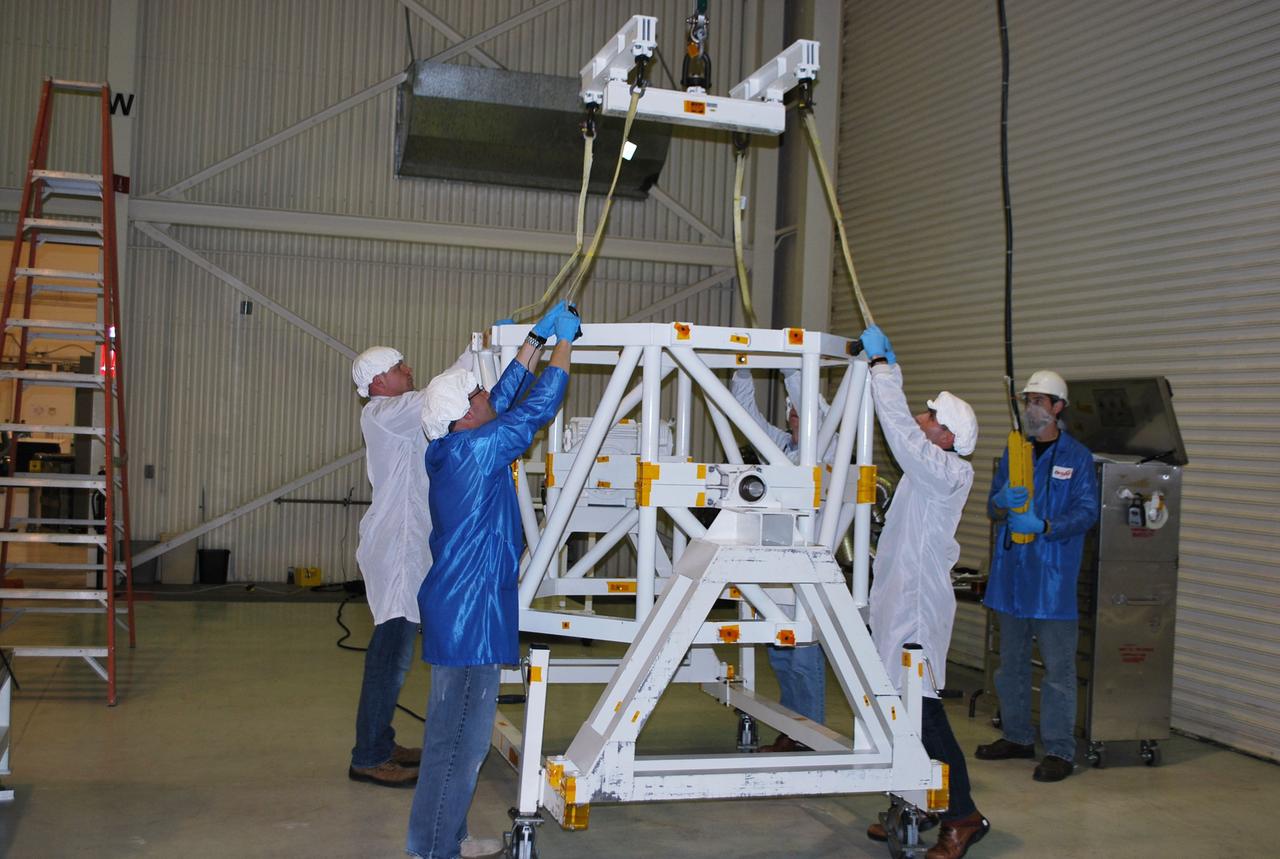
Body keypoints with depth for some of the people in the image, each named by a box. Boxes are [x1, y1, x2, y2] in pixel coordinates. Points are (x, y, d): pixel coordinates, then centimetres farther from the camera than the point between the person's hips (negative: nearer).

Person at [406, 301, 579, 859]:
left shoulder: (449, 450, 10)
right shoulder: (478, 449, -15)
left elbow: (506, 397, 19)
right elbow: (540, 406, -8)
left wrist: (537, 339, 22)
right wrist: (564, 341, 3)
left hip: (459, 607, 10)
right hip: (471, 611, -10)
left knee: (455, 731, 17)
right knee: (460, 737, -3)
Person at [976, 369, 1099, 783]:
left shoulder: (1077, 457, -3)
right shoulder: (1013, 452, 12)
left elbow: (1088, 511, -10)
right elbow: (993, 507, 9)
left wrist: (1044, 526, -24)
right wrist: (1003, 502, -15)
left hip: (1054, 575, -6)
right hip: (1011, 572, 6)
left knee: (1058, 666, -3)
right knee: (1011, 661, 15)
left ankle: (1059, 750, 5)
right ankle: (1017, 736, 28)